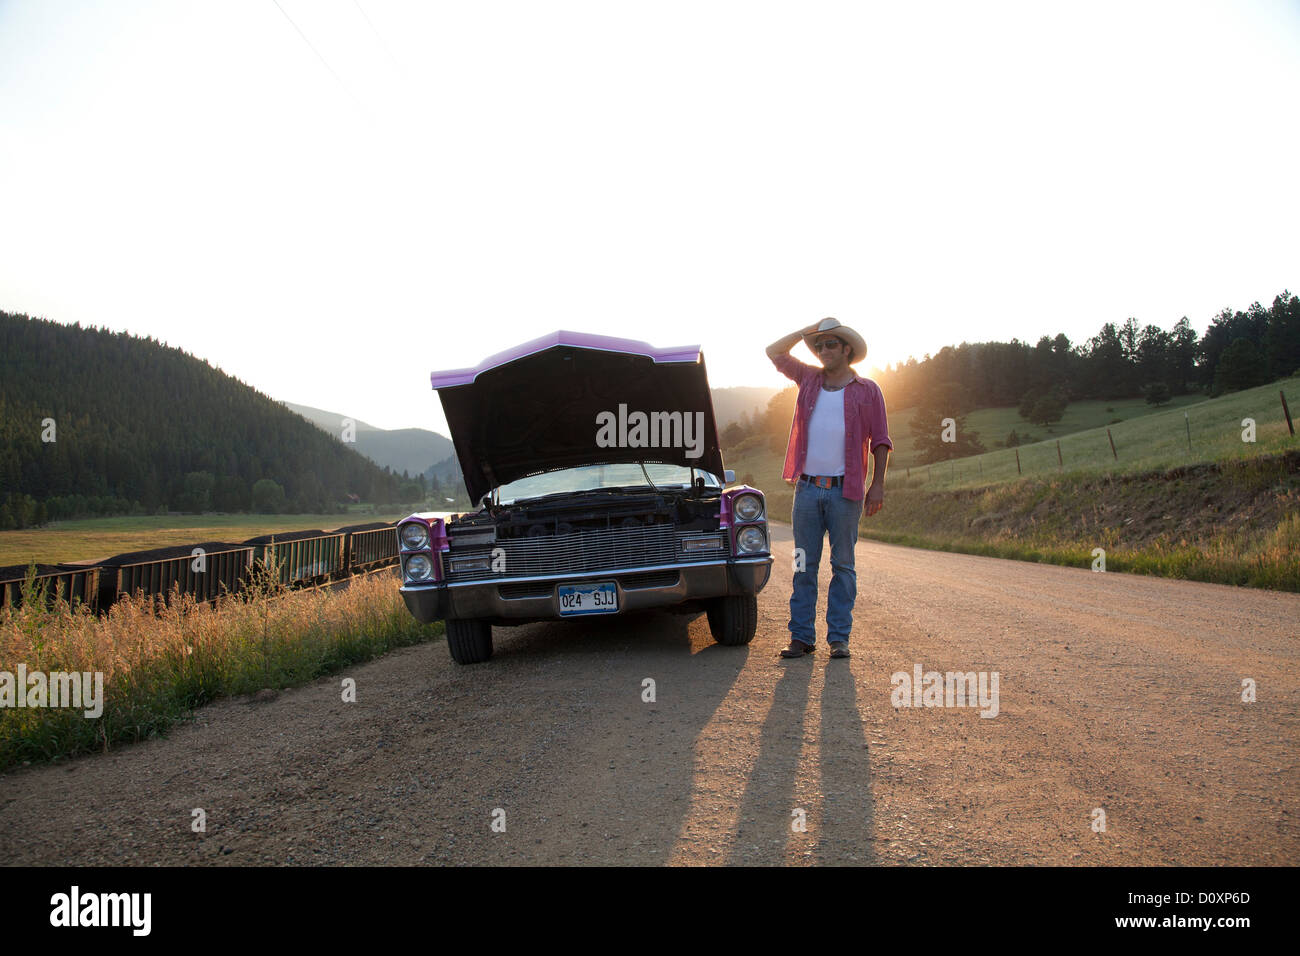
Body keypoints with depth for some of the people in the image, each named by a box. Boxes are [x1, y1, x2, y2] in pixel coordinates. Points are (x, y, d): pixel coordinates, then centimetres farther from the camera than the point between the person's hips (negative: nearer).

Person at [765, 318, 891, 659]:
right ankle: (801, 636, 8)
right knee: (804, 565, 3)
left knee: (843, 565, 3)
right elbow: (774, 352, 19)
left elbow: (880, 441, 4)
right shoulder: (809, 380, 13)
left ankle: (839, 637, 9)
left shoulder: (867, 390, 5)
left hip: (845, 490, -3)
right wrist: (809, 330, 9)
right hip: (807, 488, 3)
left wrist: (878, 485, -5)